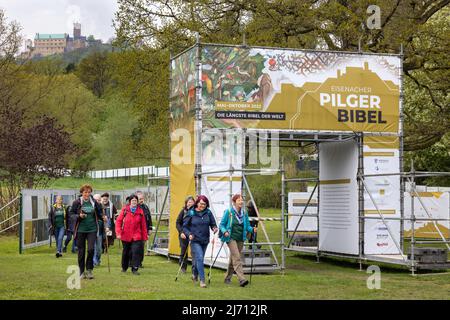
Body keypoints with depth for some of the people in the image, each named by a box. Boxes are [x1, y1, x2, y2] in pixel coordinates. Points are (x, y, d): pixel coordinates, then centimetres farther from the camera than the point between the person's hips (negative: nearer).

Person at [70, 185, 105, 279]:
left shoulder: (94, 202, 3)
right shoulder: (77, 202, -2)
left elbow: (99, 213, 13)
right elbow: (71, 214, 1)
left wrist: (102, 217, -6)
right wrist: (79, 216, -17)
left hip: (92, 229, 1)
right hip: (80, 230, -1)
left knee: (91, 249, -11)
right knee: (81, 251, 5)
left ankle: (89, 270, 5)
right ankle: (82, 272, 18)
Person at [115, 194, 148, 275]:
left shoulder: (140, 211, 0)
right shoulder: (124, 210, -2)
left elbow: (143, 225, 4)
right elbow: (118, 221, -3)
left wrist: (145, 236, 3)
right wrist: (118, 233, -13)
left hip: (136, 236, 0)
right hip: (126, 236, 1)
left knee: (136, 251, -15)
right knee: (126, 252, 14)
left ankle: (135, 269, -8)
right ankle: (124, 267, 34)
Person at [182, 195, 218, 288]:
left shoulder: (208, 212, 3)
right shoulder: (191, 213, -4)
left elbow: (213, 224, 8)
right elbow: (184, 226, 0)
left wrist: (215, 228, -14)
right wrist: (189, 234, -17)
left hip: (205, 240, 4)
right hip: (195, 240, -4)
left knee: (199, 259, 16)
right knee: (199, 258, -15)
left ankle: (195, 274, 42)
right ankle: (202, 280, -14)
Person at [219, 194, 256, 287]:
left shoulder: (244, 213, 7)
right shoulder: (228, 212, -7)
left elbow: (247, 226, 11)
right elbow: (222, 224, -2)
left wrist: (252, 229, -10)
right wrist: (224, 231, -21)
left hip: (240, 239, 5)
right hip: (231, 238, -5)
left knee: (233, 258, 14)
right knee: (237, 258, -17)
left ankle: (227, 278, 30)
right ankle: (241, 279, -24)